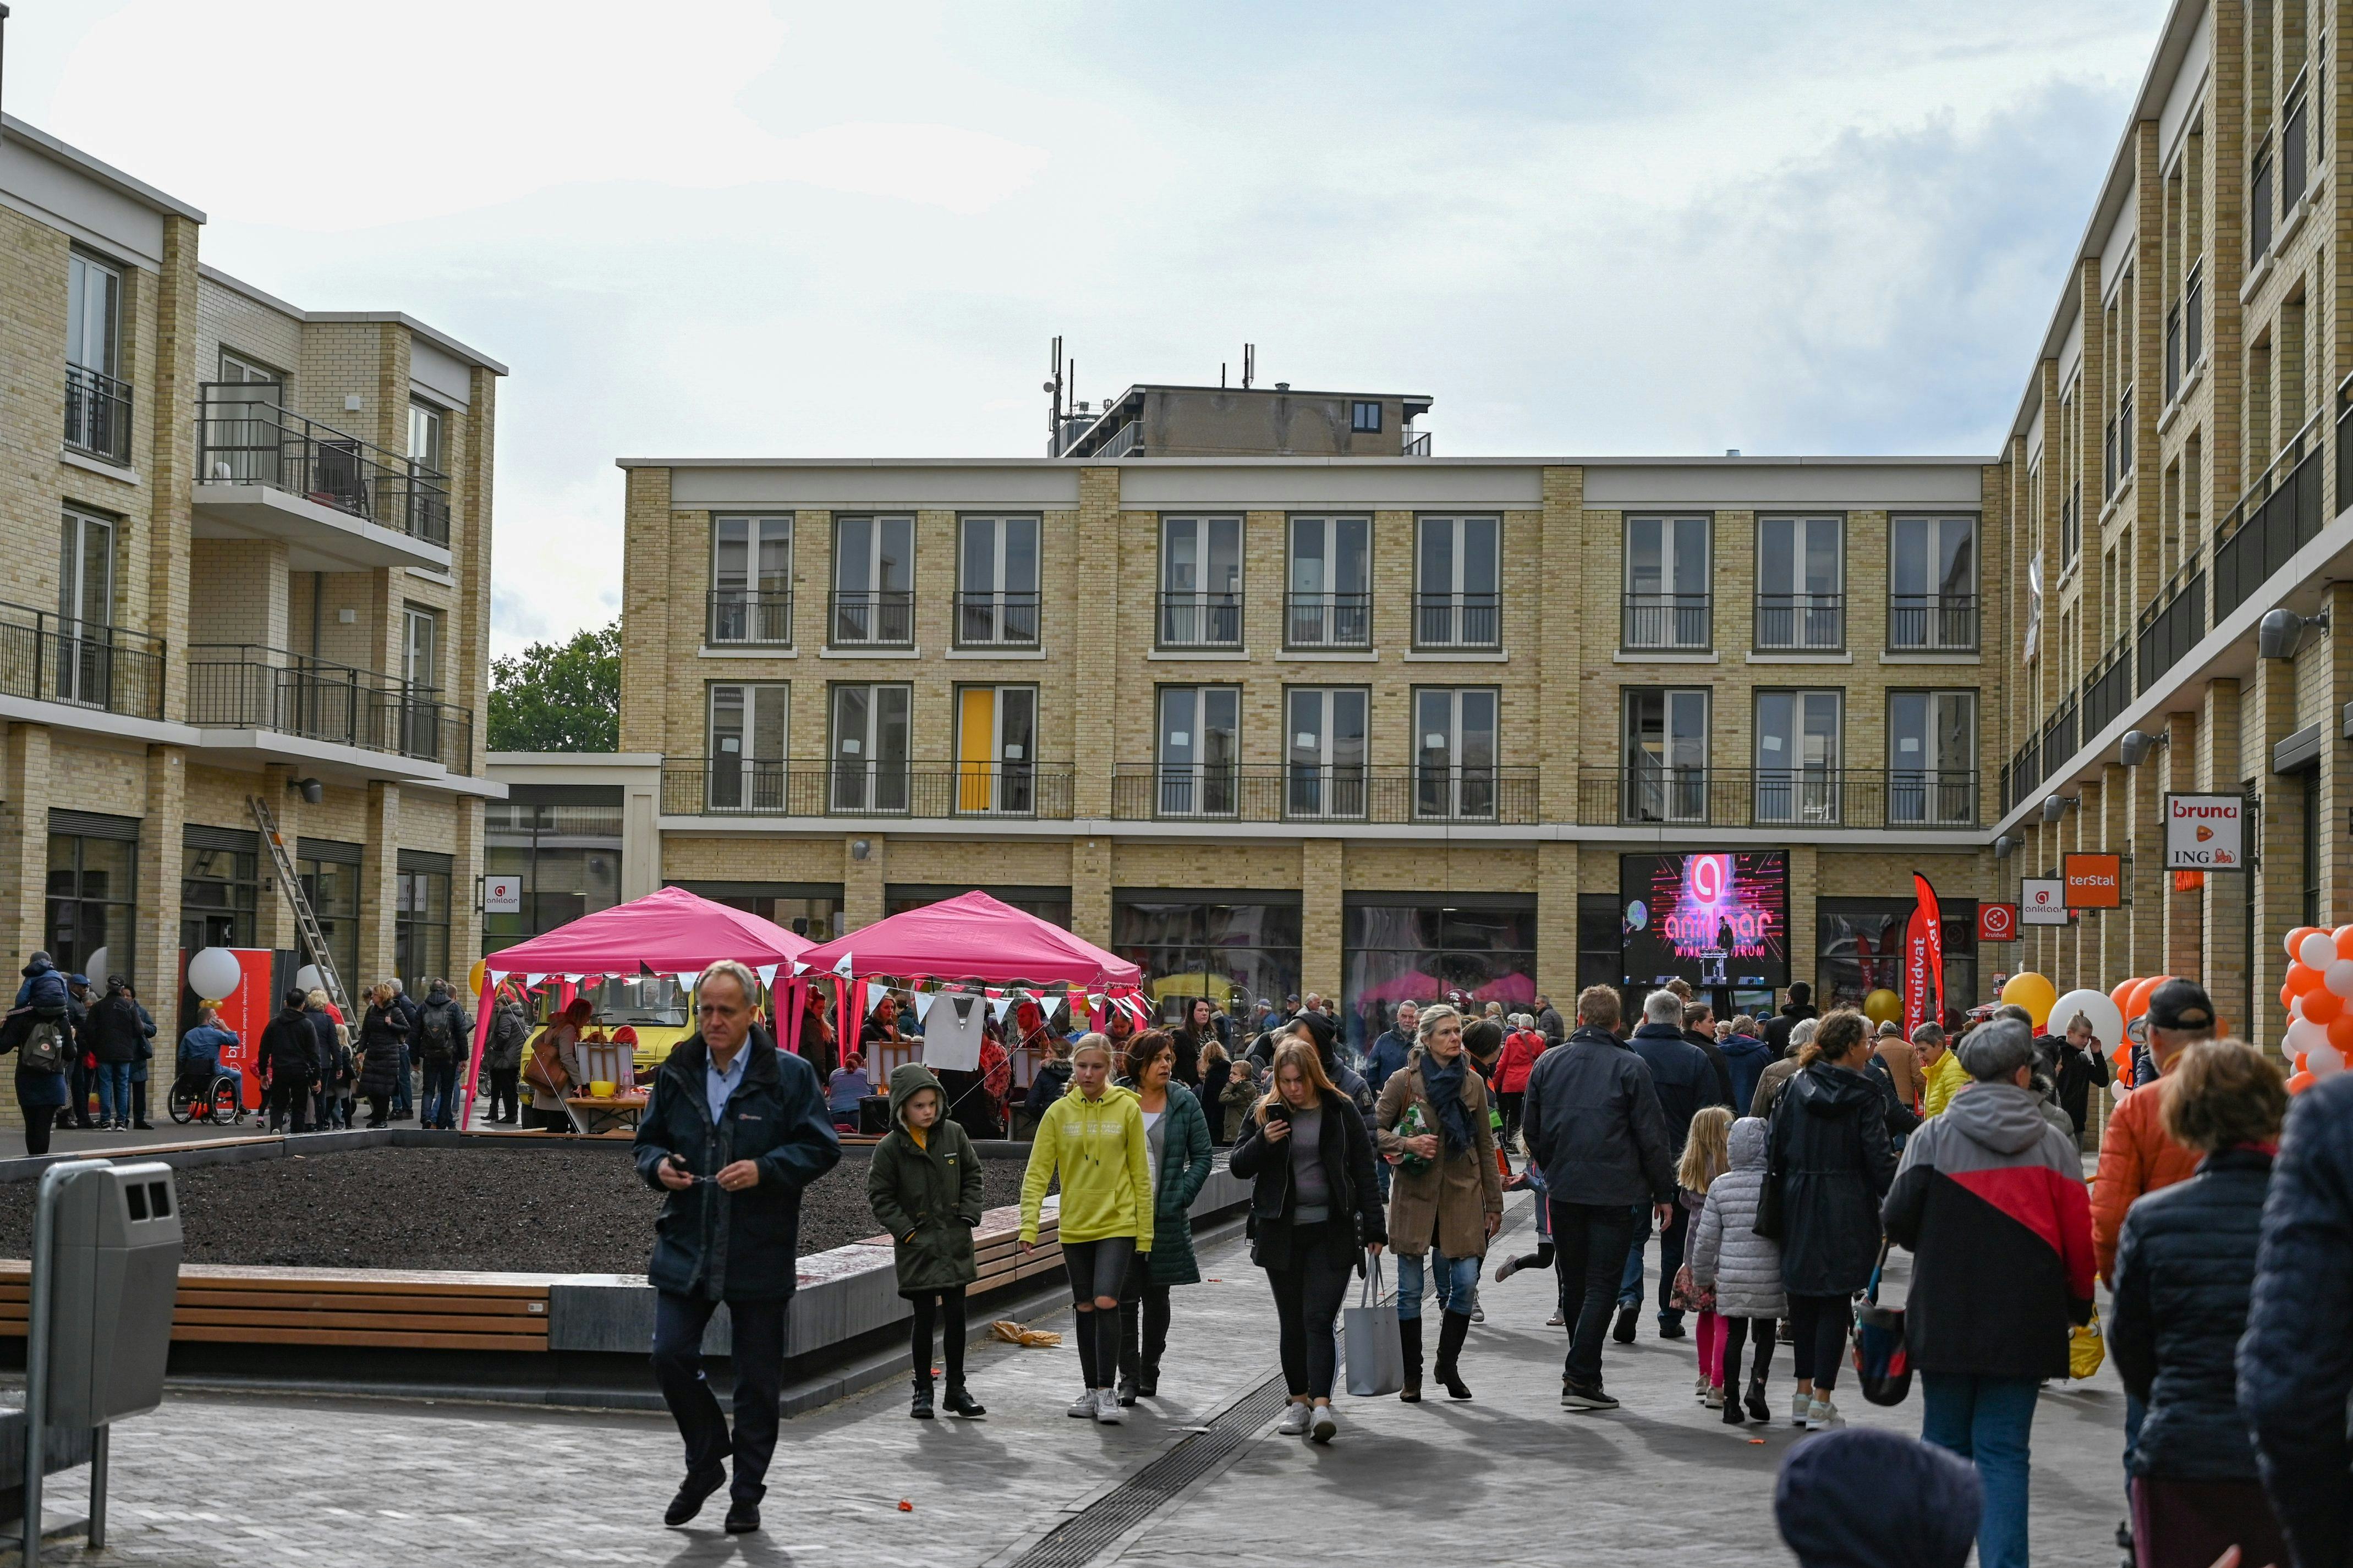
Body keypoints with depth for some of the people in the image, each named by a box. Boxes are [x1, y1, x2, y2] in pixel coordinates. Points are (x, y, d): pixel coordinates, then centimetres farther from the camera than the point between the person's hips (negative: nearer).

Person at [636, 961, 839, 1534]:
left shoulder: (789, 1075, -4)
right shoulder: (676, 1073, 8)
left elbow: (821, 1148, -4)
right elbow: (649, 1139, 17)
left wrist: (764, 1170, -19)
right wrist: (659, 1166, -6)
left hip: (759, 1252, -3)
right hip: (686, 1245, 3)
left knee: (757, 1378, 4)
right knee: (671, 1356, -5)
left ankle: (747, 1493, 18)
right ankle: (704, 1466, 18)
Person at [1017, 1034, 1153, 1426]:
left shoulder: (1127, 1109, -4)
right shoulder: (1059, 1112, 0)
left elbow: (1140, 1174, 1)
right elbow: (1037, 1172, -1)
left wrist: (1145, 1232, 1)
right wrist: (1029, 1225, -10)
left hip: (1118, 1224, -3)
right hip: (1075, 1226, 3)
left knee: (1106, 1302, -15)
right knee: (1085, 1308, 10)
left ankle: (1109, 1393, -7)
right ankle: (1092, 1392, 21)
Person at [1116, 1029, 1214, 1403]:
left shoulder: (1184, 1102, 2)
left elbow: (1202, 1157, 3)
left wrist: (1179, 1199, -7)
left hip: (1167, 1216, 1)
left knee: (1157, 1298, 10)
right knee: (1126, 1298, -4)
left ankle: (1149, 1372, 22)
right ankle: (1129, 1378, 0)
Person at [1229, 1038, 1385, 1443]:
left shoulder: (1340, 1111, 0)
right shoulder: (1264, 1113, 4)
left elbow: (1363, 1171, 3)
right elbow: (1238, 1166, 6)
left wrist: (1373, 1227, -1)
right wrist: (1263, 1142, -13)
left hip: (1332, 1232, -2)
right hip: (1280, 1232, 3)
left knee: (1319, 1319, -11)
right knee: (1292, 1322, 9)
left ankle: (1321, 1404, -18)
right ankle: (1299, 1400, 19)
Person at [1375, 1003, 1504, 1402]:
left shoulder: (1472, 1083, 7)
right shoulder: (1403, 1082, -2)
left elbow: (1485, 1146, 12)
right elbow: (1375, 1130, 3)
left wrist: (1494, 1203, 11)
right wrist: (1407, 1144, -16)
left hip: (1462, 1195, 2)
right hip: (1414, 1194, -2)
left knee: (1465, 1283, -5)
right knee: (1410, 1290, 2)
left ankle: (1448, 1365, 14)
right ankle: (1412, 1376, 13)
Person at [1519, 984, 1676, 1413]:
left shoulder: (1548, 1063, 5)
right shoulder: (1630, 1067, -6)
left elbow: (1530, 1128, 10)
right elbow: (1652, 1135, -5)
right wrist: (1663, 1192, 3)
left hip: (1563, 1189, 4)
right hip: (1614, 1192, -4)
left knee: (1573, 1283, 15)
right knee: (1601, 1287, -2)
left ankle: (1582, 1368, 25)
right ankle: (1581, 1378, -10)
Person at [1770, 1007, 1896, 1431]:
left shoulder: (1796, 1086, 4)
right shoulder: (1864, 1097, -9)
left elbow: (1775, 1146, 6)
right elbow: (1879, 1160, -11)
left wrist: (1780, 1185, 13)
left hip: (1798, 1205, 4)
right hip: (1845, 1211, -4)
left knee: (1803, 1297, 14)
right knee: (1835, 1301, 0)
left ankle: (1804, 1393, 18)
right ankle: (1821, 1400, -2)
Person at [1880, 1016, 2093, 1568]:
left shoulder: (1934, 1136, -2)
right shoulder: (2053, 1144, -1)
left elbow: (1898, 1218, -7)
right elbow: (2081, 1235, -1)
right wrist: (2079, 1305, 13)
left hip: (1946, 1319, 0)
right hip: (2024, 1322, 0)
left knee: (1945, 1442, 13)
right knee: (2004, 1450, 3)